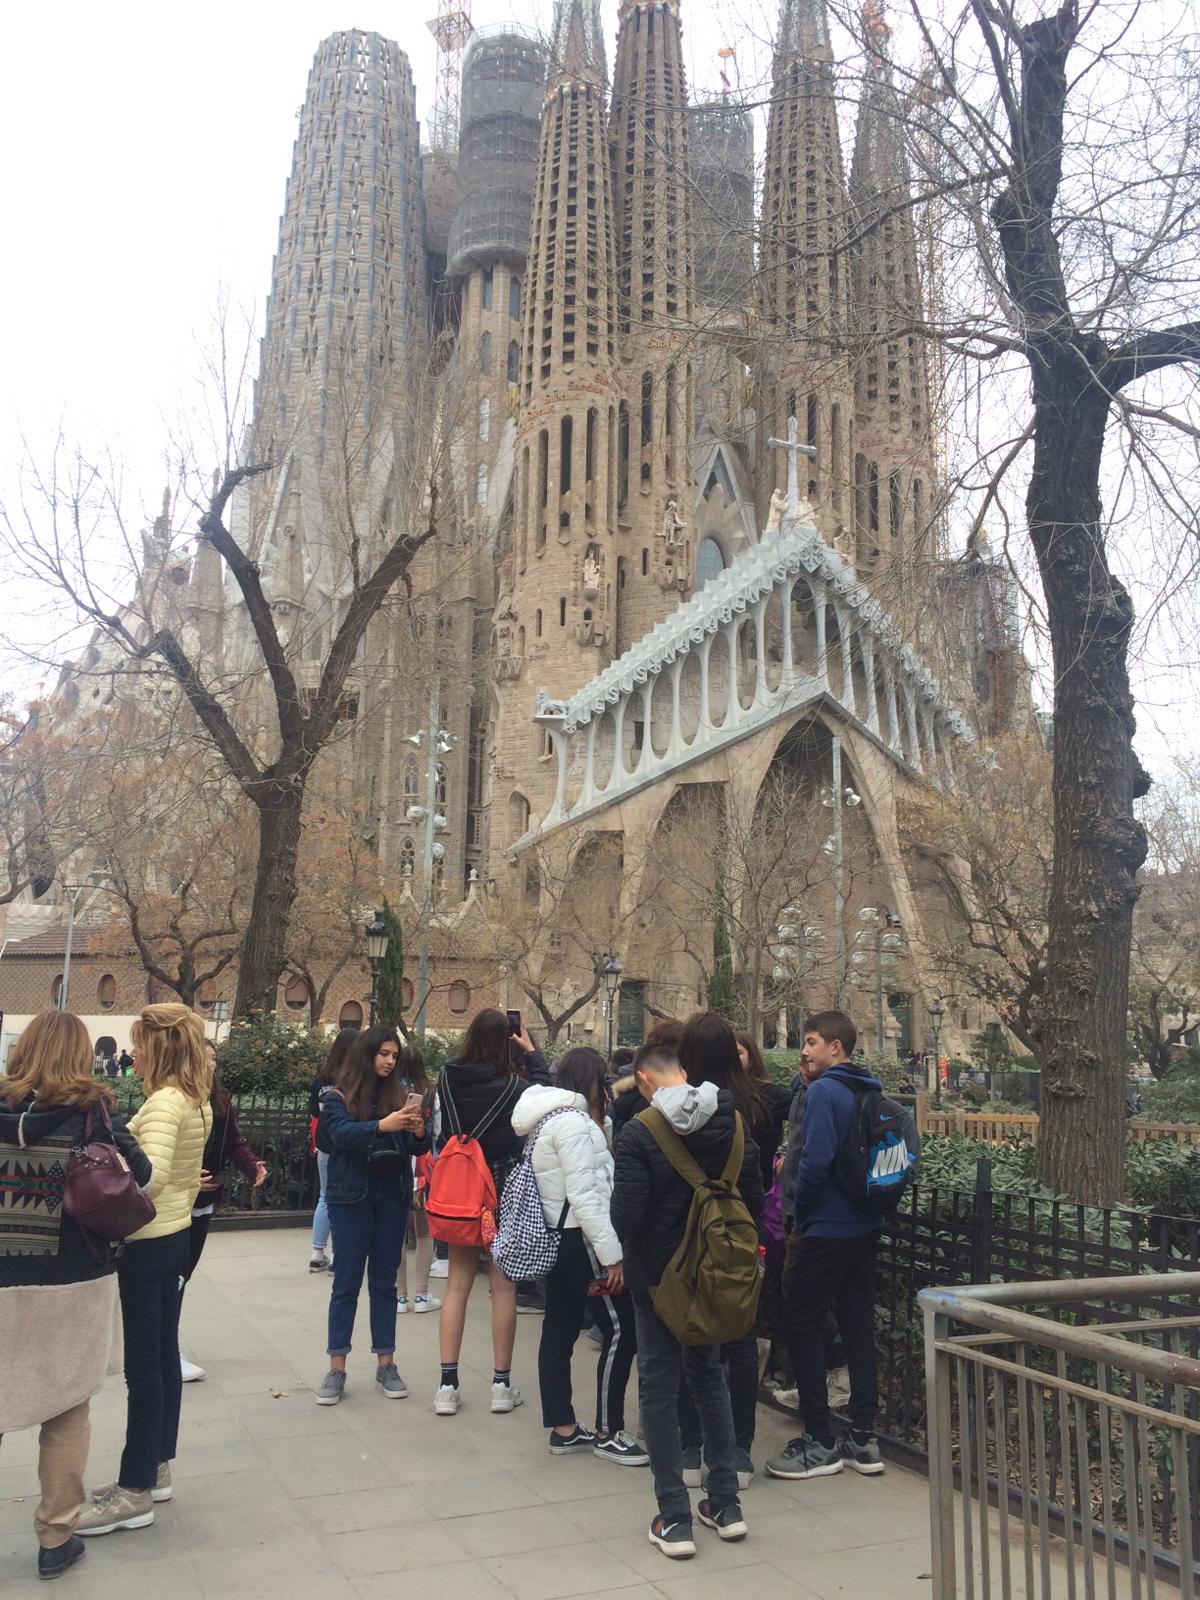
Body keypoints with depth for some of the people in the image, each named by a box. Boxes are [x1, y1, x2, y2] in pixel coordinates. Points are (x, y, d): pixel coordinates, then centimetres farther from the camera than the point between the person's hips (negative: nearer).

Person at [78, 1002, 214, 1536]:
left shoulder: (163, 1102, -21)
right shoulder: (199, 1102, 8)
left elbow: (151, 1177, -34)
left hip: (145, 1244, -9)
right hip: (177, 1235, 9)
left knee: (143, 1366, 0)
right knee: (163, 1357, 16)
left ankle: (135, 1494, 9)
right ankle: (155, 1470, 27)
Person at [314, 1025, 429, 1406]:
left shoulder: (399, 1094, 6)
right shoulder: (337, 1096, -3)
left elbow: (417, 1149, 2)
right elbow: (342, 1134, -21)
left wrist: (419, 1131, -21)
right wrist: (383, 1125, -37)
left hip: (392, 1198, 3)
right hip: (351, 1198, -3)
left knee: (384, 1282, 10)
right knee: (347, 1283, 3)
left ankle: (385, 1365, 17)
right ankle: (336, 1370, 10)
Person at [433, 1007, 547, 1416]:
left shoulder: (448, 1079, -7)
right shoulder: (511, 1084, -15)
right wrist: (530, 1050, 12)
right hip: (503, 1191, -3)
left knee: (458, 1283, 9)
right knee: (503, 1285, 7)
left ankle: (447, 1385, 9)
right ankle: (501, 1385, 13)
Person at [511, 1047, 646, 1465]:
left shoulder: (548, 1119, 13)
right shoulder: (572, 1121, -18)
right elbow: (583, 1195, -22)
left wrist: (599, 1123, 11)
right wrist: (611, 1253, -20)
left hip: (556, 1237, 10)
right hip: (580, 1239, -10)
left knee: (559, 1331, 12)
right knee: (620, 1331, -3)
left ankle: (563, 1428, 19)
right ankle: (608, 1433, 5)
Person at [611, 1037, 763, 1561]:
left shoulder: (639, 1134, -19)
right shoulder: (730, 1124, -5)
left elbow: (626, 1217, -21)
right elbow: (754, 1201, -1)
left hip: (657, 1276, -5)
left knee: (659, 1388, 8)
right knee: (709, 1377, 21)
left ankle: (674, 1519, 11)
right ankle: (725, 1504, 25)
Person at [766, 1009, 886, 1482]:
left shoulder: (823, 1091, -16)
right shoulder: (871, 1093, 10)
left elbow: (815, 1160, -24)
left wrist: (799, 1216, -12)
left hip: (825, 1229, -8)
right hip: (866, 1227, 8)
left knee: (802, 1326, 2)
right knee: (858, 1326, 13)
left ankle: (819, 1443, 7)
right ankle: (863, 1439, 19)